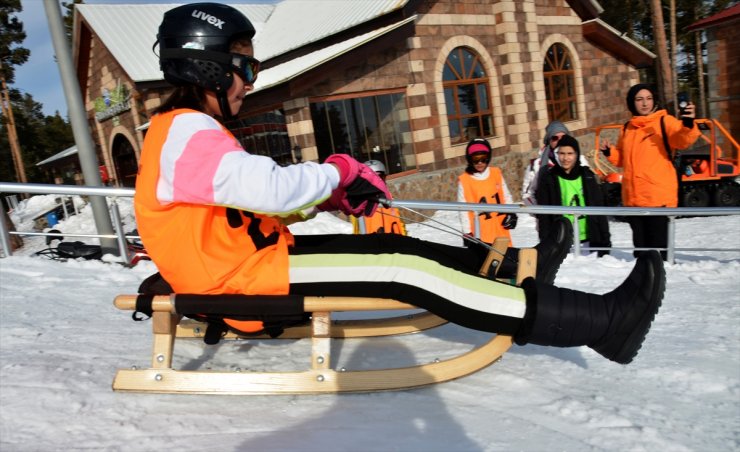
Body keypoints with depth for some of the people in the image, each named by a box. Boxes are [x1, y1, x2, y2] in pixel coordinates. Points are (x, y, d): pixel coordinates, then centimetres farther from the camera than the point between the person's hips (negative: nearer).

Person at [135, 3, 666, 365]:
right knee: (405, 270, -19)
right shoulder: (186, 131, -16)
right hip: (241, 277, -10)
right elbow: (269, 188, -29)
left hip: (254, 255, 10)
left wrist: (334, 195, 0)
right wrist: (338, 172, -10)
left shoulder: (191, 130, 16)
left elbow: (251, 200, 15)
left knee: (393, 246, 1)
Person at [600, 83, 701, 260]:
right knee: (639, 240, 14)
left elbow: (682, 140, -19)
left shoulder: (665, 121, 0)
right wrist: (609, 152, 5)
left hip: (658, 194, -5)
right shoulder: (627, 128, 15)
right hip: (633, 195, 5)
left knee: (657, 241, -3)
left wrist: (688, 124, -38)